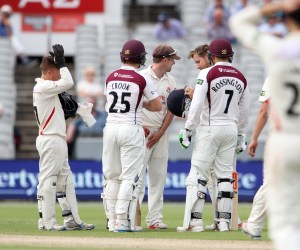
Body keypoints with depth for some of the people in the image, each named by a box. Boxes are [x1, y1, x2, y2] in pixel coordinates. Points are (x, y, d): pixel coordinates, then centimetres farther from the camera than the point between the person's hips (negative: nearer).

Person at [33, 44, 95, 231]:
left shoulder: (46, 88, 18)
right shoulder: (43, 87, -14)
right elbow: (68, 82, -23)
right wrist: (62, 63, -13)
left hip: (58, 141, 11)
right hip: (50, 140, -11)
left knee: (65, 179, 13)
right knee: (48, 180, -8)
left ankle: (72, 219, 16)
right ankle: (47, 222, -7)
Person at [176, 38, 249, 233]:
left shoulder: (207, 74, -9)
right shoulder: (241, 77, 7)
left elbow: (197, 105, -13)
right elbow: (244, 110, 13)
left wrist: (187, 130, -6)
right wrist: (240, 135, 22)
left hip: (210, 129, -5)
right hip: (231, 129, 5)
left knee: (198, 174, -3)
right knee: (225, 176, 9)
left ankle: (194, 221, -8)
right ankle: (224, 221, 7)